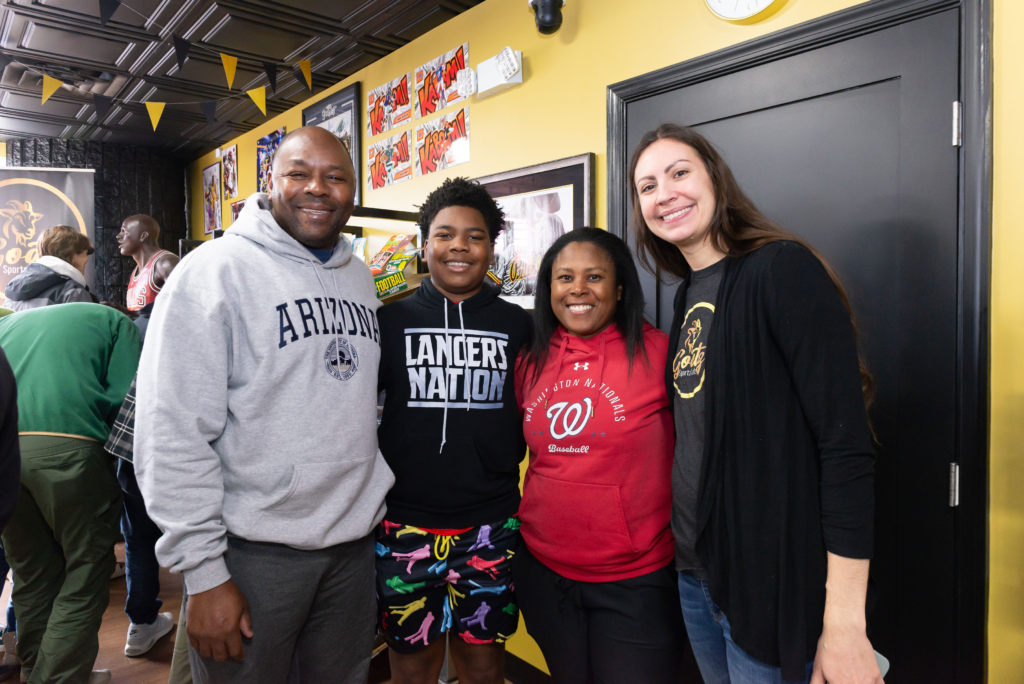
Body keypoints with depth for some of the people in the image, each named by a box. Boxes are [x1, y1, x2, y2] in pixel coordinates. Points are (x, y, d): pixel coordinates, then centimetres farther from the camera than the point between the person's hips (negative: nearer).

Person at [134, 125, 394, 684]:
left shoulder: (360, 277, 8)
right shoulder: (216, 269, -12)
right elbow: (173, 433, -15)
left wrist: (374, 500, 13)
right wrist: (203, 571, -15)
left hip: (355, 539, 6)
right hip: (253, 551, -5)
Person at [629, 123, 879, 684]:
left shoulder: (783, 269, -16)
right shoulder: (688, 296, 7)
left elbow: (846, 444, -21)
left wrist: (845, 623, -21)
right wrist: (686, 546, 9)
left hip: (773, 585, -7)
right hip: (695, 570, 7)